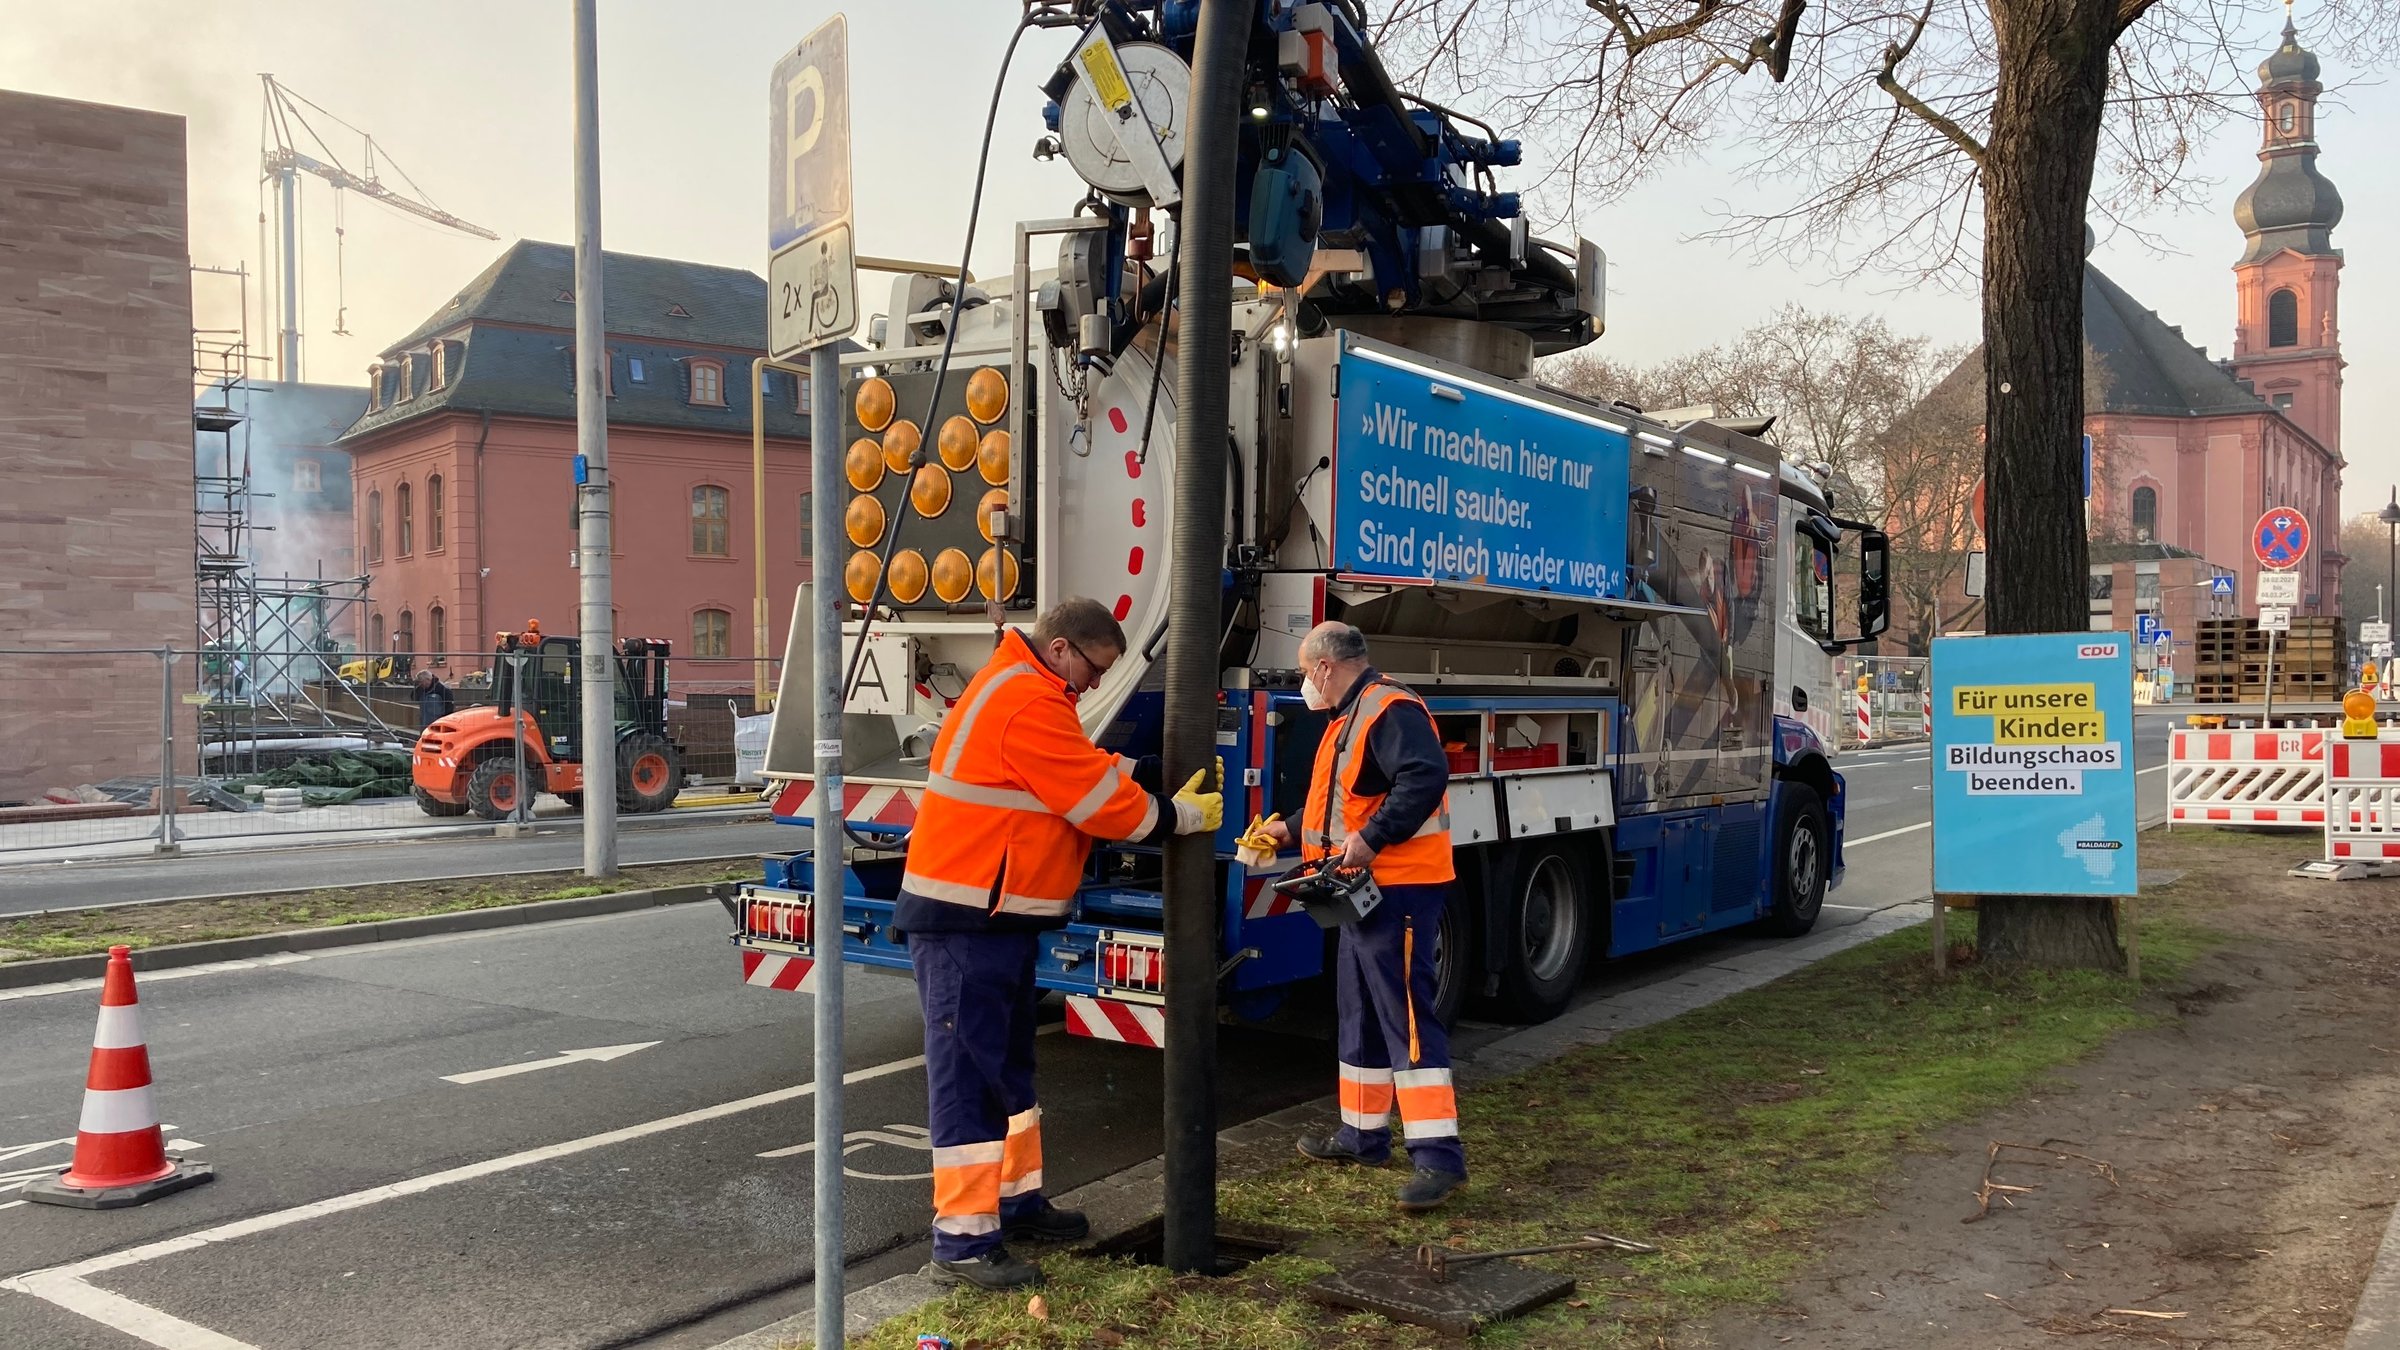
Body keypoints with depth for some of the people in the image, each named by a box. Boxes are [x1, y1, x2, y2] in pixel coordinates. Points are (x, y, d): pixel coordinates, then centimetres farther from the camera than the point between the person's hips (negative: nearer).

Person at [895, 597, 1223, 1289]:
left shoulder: (1028, 693, 15)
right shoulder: (1028, 704, -19)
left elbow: (1096, 770, 15)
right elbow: (1104, 804, -16)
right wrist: (1187, 815, -3)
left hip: (998, 917, 11)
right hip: (965, 920, -11)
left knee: (1007, 1062, 19)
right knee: (969, 1069, -6)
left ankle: (1016, 1197, 32)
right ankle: (962, 1242, -1)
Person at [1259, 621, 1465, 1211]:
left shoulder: (1389, 710, -16)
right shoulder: (1349, 718, 18)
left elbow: (1427, 776, -30)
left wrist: (1371, 839, -32)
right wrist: (1293, 830, 30)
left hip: (1399, 889, -11)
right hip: (1364, 890, 11)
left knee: (1406, 1015, -11)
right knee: (1359, 1014, 17)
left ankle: (1438, 1156, -9)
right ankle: (1364, 1133, 29)